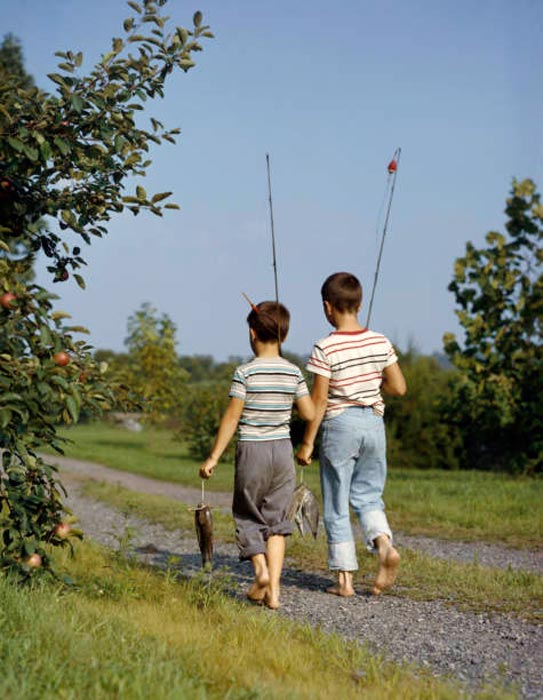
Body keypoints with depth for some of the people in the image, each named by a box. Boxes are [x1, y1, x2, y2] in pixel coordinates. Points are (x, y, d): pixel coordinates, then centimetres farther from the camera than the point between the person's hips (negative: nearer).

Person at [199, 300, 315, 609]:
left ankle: (261, 568, -10)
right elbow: (310, 413, 2)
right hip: (283, 449, 3)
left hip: (253, 450, -3)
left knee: (248, 515, 13)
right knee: (276, 519, 8)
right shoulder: (293, 372, 0)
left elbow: (232, 418, -10)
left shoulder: (246, 373, -11)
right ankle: (274, 589, 1)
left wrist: (214, 457, -5)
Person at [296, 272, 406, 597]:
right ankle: (384, 543, -9)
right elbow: (399, 388, 2)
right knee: (368, 495, 19)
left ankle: (345, 579, 8)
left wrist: (307, 443, -4)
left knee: (336, 506, 6)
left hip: (340, 425, -4)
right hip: (374, 423, 4)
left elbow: (319, 400, -12)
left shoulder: (325, 349, -13)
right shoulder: (380, 342, 0)